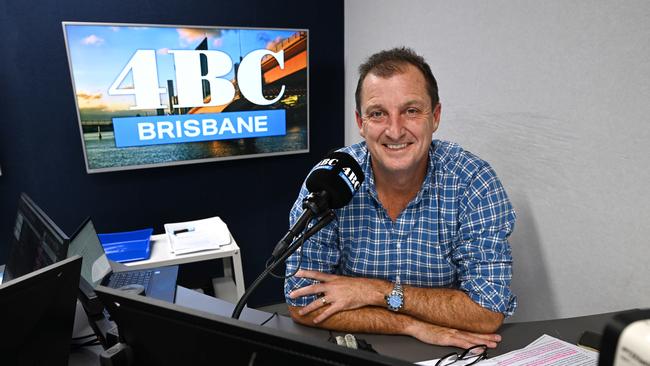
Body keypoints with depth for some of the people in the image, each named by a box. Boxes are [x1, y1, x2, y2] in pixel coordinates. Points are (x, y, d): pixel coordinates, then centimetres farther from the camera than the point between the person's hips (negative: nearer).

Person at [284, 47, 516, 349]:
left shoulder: (475, 182, -14)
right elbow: (303, 305, -15)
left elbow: (489, 313, -16)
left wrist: (377, 290, -20)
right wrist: (414, 326, -20)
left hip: (452, 351, -1)